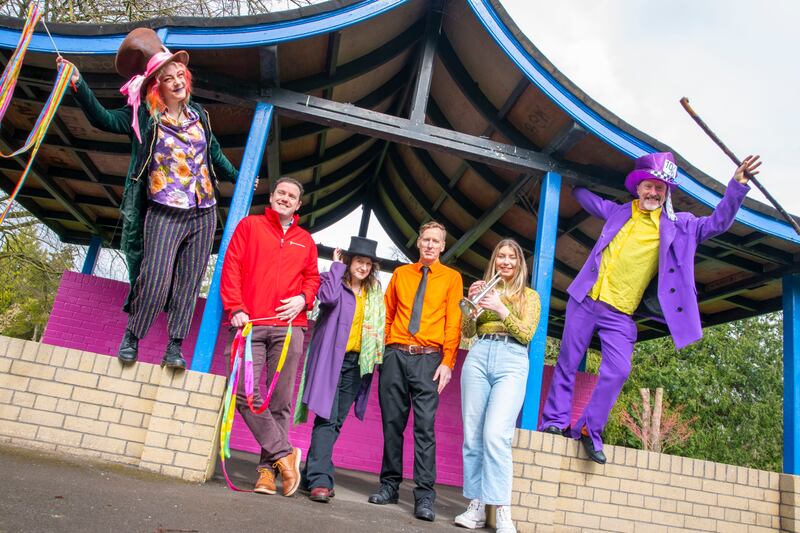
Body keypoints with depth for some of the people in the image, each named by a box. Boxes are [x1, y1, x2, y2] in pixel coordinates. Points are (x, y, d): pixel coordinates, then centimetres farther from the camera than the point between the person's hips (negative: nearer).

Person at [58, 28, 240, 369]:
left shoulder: (198, 113, 14)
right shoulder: (144, 116, 2)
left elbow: (214, 153, 26)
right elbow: (103, 119, -8)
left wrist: (236, 177, 35)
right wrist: (79, 86, -21)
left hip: (203, 214, 4)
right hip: (164, 214, -4)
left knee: (188, 285, 4)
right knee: (155, 282, -6)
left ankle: (174, 348, 13)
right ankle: (131, 338, 17)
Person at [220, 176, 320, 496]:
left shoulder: (305, 240, 19)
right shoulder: (249, 225, 13)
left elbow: (312, 277, 19)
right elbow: (231, 267, 5)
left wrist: (303, 298, -3)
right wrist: (236, 308, -6)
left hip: (289, 326, 2)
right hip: (250, 323, -1)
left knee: (280, 401, 0)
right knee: (244, 393, -11)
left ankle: (268, 469, 9)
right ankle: (284, 453, 2)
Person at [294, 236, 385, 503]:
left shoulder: (375, 292, 14)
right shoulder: (334, 280, 0)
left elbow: (379, 325, 19)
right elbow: (329, 297, -22)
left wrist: (376, 355, 5)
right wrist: (337, 265, -10)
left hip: (357, 362, 5)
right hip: (330, 359, -5)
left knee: (337, 421, 7)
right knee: (327, 418, -13)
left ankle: (313, 472, 17)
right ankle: (320, 480, -12)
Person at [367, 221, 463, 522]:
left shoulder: (451, 278, 8)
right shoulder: (400, 274, 15)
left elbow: (454, 323, 1)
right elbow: (387, 314, 14)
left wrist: (447, 362, -8)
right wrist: (379, 350, 4)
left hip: (428, 359, -3)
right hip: (395, 355, 3)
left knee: (425, 427, -6)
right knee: (392, 423, 6)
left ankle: (425, 496, 0)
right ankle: (389, 485, 19)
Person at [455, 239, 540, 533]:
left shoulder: (529, 295, 13)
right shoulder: (485, 290, 18)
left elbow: (527, 334, 1)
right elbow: (467, 333, 12)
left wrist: (501, 309, -11)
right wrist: (471, 304, -4)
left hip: (512, 361, -3)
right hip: (478, 357, 3)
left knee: (495, 435, -17)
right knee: (472, 435, 0)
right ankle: (476, 506, 8)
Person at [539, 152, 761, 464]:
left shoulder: (678, 226, 9)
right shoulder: (618, 212, 12)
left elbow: (717, 223, 4)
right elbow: (586, 198, 28)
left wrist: (737, 185, -5)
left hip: (620, 316, 0)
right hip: (586, 301, 1)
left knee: (618, 371, -12)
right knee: (567, 363, 2)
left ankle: (588, 430, 3)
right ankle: (555, 422, 12)